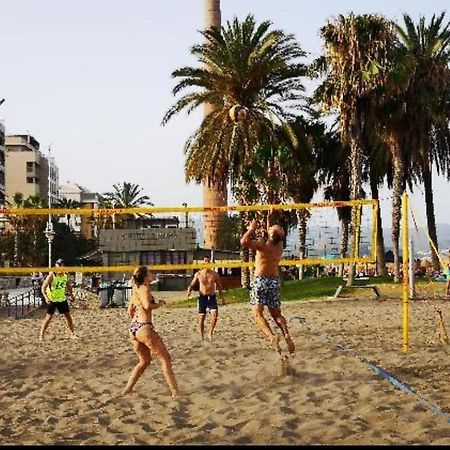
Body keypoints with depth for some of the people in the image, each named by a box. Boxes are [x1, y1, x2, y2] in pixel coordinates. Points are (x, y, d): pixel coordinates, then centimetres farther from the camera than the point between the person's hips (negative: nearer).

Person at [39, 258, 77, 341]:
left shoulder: (65, 275, -1)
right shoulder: (52, 275, -17)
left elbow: (68, 285, 18)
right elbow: (43, 288, -20)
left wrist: (71, 295, 12)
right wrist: (46, 298, -33)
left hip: (62, 299, 5)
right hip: (52, 300, -5)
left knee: (68, 316, 6)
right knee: (48, 317, -5)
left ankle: (72, 334, 17)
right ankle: (41, 335, 4)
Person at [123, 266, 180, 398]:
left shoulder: (135, 290, 17)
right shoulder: (145, 289, -8)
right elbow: (147, 305, -24)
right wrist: (159, 304, -8)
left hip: (133, 329, 9)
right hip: (144, 328, -8)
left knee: (144, 361, 22)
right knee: (165, 358, 0)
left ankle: (128, 389, 17)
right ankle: (175, 392, -2)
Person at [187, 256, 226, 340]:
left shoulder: (214, 274, 4)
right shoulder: (198, 274, 0)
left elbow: (219, 286, 15)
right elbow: (192, 284, 7)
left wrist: (222, 297, 15)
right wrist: (189, 290, -15)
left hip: (212, 297, 1)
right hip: (202, 298, -1)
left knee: (215, 314, -21)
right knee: (201, 317, -1)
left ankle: (210, 333, -9)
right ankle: (201, 335, 16)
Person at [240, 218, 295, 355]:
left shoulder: (263, 244, -17)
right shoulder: (279, 245, 2)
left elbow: (244, 242, -30)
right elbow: (275, 236, 25)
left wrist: (252, 229, -14)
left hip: (260, 280, -5)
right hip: (274, 281, 6)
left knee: (257, 313, -5)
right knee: (276, 314, 14)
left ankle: (272, 336, -26)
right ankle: (287, 335, -8)